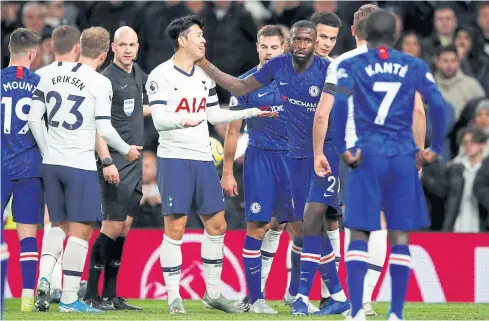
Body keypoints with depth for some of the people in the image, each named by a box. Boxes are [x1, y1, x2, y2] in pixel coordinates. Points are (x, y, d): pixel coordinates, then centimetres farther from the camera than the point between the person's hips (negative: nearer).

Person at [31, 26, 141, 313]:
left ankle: (44, 277, -2)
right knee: (81, 230, 2)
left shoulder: (52, 75, 6)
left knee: (59, 225, 19)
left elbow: (34, 117, 7)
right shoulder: (100, 83, -9)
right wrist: (127, 150, 6)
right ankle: (69, 298, 0)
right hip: (80, 164, -5)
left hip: (51, 162, 5)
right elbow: (104, 129, -11)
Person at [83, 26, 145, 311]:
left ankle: (110, 295, 12)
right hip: (116, 162, -8)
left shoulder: (138, 74, 12)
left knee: (124, 226, 8)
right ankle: (91, 295, -5)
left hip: (135, 160, 8)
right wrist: (107, 162, -23)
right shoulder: (107, 79, -11)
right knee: (113, 226, -9)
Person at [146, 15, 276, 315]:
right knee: (175, 228, -6)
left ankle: (213, 293, 19)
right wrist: (182, 120, -35)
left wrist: (252, 112, 19)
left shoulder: (205, 75, 14)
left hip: (203, 158, 7)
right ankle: (174, 297, 0)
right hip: (174, 158, -7)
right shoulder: (161, 75, -8)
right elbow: (159, 120, -15)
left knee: (217, 225, 8)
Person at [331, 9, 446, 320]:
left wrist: (342, 148, -11)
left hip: (369, 155, -1)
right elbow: (439, 105, -4)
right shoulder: (415, 66, 7)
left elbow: (340, 102, -14)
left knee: (359, 233, 4)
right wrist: (435, 149, 3)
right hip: (404, 157, 1)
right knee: (400, 236, 6)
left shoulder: (352, 65, 3)